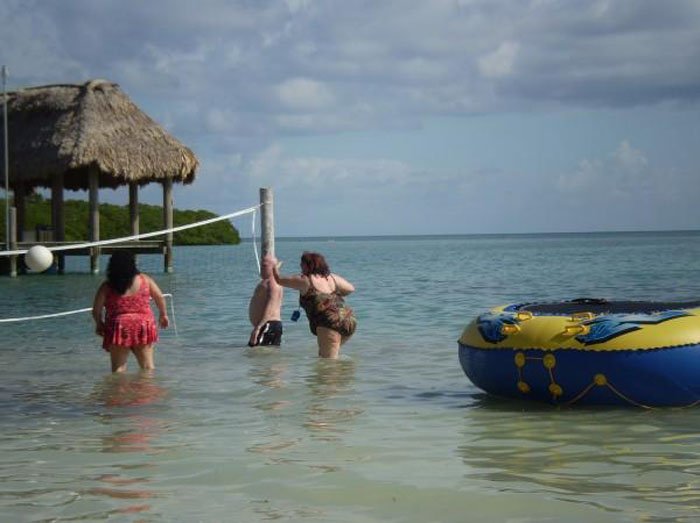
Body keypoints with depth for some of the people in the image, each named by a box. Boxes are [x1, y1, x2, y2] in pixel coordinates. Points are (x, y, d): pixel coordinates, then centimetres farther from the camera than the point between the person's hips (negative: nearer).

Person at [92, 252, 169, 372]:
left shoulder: (106, 287, -3)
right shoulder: (145, 280, 3)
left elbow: (96, 311, -4)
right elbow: (160, 297, 9)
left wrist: (99, 324, 16)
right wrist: (163, 315, 26)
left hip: (119, 328, -2)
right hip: (143, 327, 2)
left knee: (119, 368, 2)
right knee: (147, 367, 10)